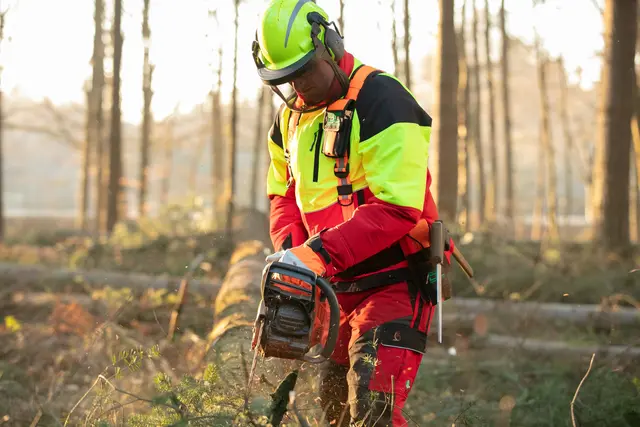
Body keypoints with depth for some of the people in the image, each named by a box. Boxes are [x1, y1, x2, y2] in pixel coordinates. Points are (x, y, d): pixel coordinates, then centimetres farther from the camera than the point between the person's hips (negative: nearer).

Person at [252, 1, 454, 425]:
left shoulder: (382, 100, -18)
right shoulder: (290, 117, 9)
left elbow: (396, 208, -26)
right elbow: (284, 195, 17)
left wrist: (318, 254, -29)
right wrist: (291, 252, -4)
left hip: (395, 282, -8)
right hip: (337, 287, 9)